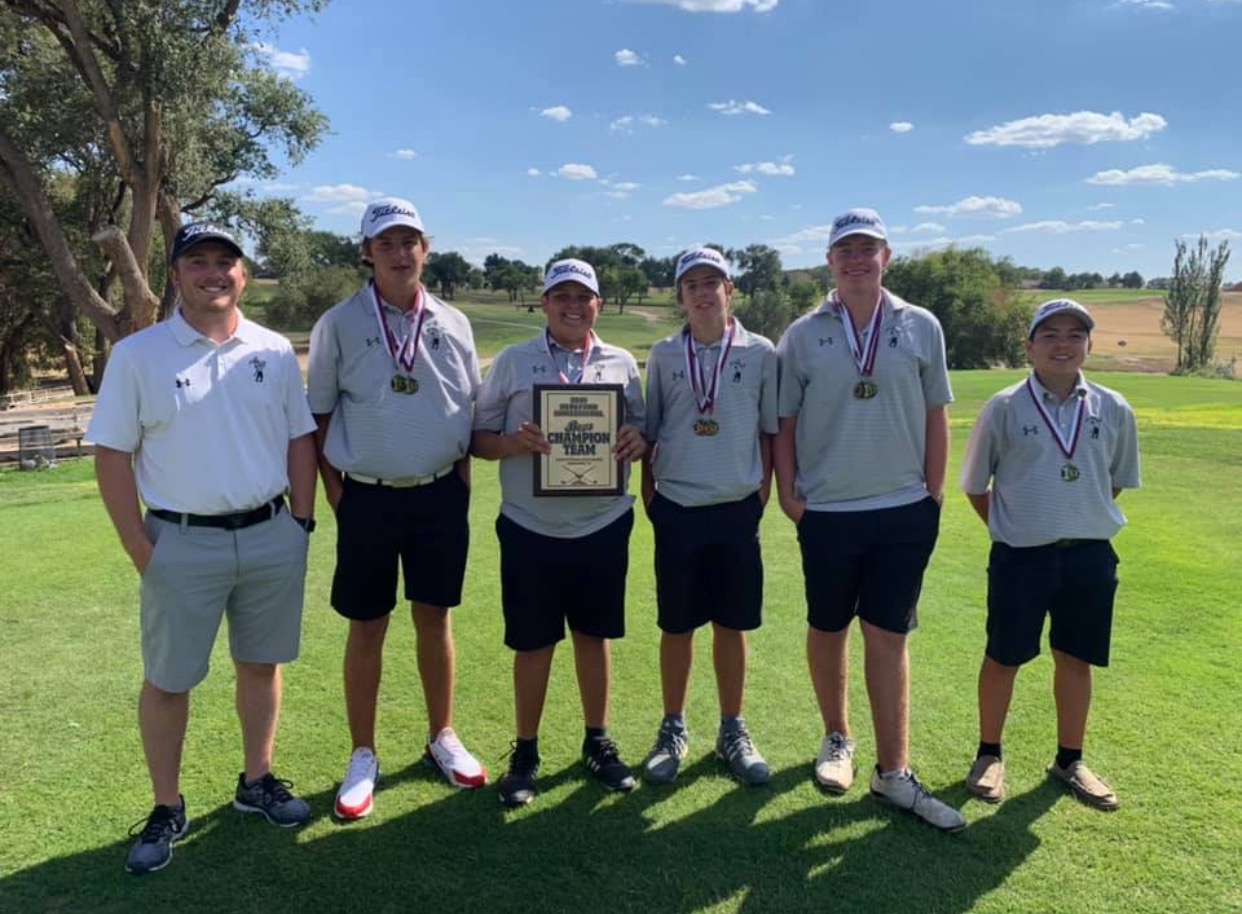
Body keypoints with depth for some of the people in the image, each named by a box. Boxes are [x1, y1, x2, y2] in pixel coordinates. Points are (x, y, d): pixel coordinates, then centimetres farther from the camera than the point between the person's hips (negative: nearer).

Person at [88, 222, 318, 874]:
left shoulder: (275, 352, 5)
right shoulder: (137, 355, -3)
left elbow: (300, 439, 9)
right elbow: (112, 454, -3)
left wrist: (300, 522, 3)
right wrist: (139, 549, -8)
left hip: (272, 538, 3)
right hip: (182, 544, -2)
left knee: (261, 664, 14)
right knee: (167, 680, 7)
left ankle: (256, 783, 31)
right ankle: (167, 809, 24)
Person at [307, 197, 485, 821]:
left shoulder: (453, 324, 4)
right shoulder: (339, 324, -3)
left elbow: (470, 408, 11)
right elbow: (318, 413, 1)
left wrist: (462, 476, 3)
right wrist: (334, 489, -4)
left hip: (441, 494, 2)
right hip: (368, 496, -2)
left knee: (434, 618, 12)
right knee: (367, 628, 7)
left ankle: (442, 738, 30)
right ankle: (362, 757, 22)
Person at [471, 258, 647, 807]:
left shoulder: (622, 364, 8)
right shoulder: (512, 361, 2)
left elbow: (642, 431, 12)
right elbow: (479, 438, 2)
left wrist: (638, 442, -12)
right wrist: (514, 442, -19)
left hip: (603, 526, 2)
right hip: (531, 529, -1)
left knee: (595, 636, 13)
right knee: (532, 644, 7)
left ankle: (598, 742, 31)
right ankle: (525, 752, 25)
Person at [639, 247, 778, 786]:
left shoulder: (760, 353, 0)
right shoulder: (663, 356, 3)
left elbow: (770, 433, 5)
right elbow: (648, 435, 8)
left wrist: (762, 497, 1)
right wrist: (649, 499, 6)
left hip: (736, 510, 0)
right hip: (677, 510, 1)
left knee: (732, 625, 9)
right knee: (676, 627, 9)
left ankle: (732, 732, 25)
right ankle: (673, 731, 25)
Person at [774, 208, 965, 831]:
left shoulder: (921, 328, 4)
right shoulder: (803, 334, 2)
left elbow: (935, 416, 7)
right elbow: (784, 422, 4)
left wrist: (935, 493, 4)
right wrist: (787, 493, -4)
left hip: (905, 511, 0)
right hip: (827, 512, 0)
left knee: (888, 638, 4)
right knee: (827, 631, 12)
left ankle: (894, 772, 12)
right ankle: (837, 739, 33)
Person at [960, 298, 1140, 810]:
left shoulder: (1114, 411, 0)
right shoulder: (1005, 408, -7)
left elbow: (1117, 480, 14)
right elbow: (975, 486, 1)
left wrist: (1082, 520, 9)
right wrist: (1010, 531, 3)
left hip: (1090, 555, 3)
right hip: (1020, 557, -2)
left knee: (1076, 658, 14)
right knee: (1004, 657, 9)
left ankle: (1069, 760, 33)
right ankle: (989, 755, 27)